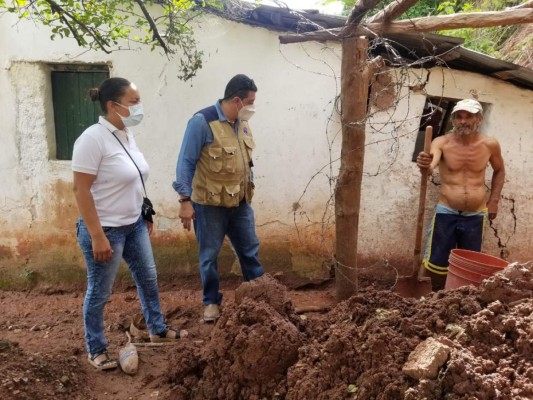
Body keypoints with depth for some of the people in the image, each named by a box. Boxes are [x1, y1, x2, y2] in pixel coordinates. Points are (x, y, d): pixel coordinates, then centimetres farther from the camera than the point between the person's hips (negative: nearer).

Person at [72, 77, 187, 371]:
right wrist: (97, 236, -23)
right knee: (99, 292, 8)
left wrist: (145, 216, 17)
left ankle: (157, 329, 39)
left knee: (148, 277, 19)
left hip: (134, 224, 9)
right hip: (106, 229, -8)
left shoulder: (126, 134, 4)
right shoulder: (93, 138, -21)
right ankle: (96, 349, 28)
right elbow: (81, 190, -21)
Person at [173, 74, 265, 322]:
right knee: (209, 255, 8)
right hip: (209, 204, -6)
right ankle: (211, 301, 25)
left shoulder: (242, 123, 6)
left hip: (240, 202, 6)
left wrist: (248, 189, 19)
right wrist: (185, 200, -19)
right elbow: (186, 162, -17)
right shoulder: (202, 122, -17)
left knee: (250, 249, 14)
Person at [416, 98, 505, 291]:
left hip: (476, 215, 2)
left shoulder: (490, 145, -3)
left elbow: (499, 171, 16)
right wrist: (425, 165, -57)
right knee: (435, 263, 3)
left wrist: (494, 200, 8)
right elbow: (431, 165, -33)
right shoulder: (442, 143, -12)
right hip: (446, 212, -2)